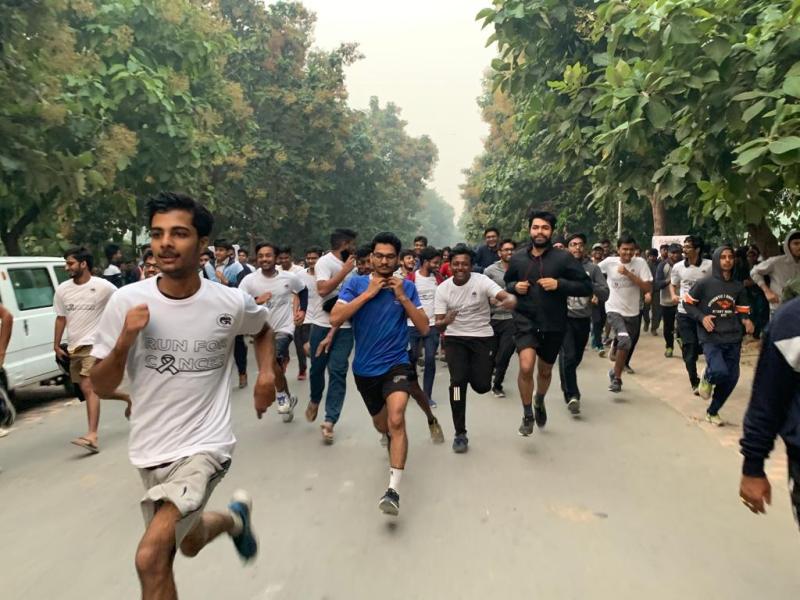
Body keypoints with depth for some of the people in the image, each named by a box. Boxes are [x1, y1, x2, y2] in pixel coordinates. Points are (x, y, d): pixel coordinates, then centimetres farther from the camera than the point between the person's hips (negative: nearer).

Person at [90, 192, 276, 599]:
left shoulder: (231, 303, -10)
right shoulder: (126, 301, -10)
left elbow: (262, 329, 14)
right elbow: (101, 387, -3)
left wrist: (267, 372, -3)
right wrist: (124, 342, -22)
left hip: (204, 445, -3)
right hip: (150, 450, 4)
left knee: (150, 558, -15)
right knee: (187, 542, 20)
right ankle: (236, 517, 51)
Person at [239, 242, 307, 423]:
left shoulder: (290, 278, -8)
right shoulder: (249, 280, -11)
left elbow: (303, 290, 14)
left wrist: (302, 310, 4)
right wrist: (256, 301, -33)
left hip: (284, 328, -3)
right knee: (277, 368, 16)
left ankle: (282, 395, -3)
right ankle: (288, 398, 41)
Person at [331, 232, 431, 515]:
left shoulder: (407, 287, -3)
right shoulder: (356, 284, -5)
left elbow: (424, 327, -7)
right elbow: (335, 319, -17)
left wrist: (402, 297, -17)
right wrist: (368, 293, -20)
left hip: (396, 364, -2)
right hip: (364, 368, 2)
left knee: (396, 420, -26)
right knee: (381, 425, 21)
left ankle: (393, 489, -22)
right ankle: (394, 442, 57)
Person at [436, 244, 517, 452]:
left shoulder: (482, 281, -13)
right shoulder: (443, 289, -6)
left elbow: (507, 296, -25)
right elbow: (439, 324, -8)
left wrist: (510, 300, -51)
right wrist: (444, 322, -34)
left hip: (483, 337, -1)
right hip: (456, 339, 1)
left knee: (482, 386, -7)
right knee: (458, 381, -12)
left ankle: (479, 367, 34)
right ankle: (460, 434, 4)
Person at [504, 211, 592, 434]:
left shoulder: (564, 257, -9)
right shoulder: (518, 258, -1)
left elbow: (586, 287, -8)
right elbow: (507, 282, 16)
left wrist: (559, 284, -22)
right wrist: (514, 287, -7)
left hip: (553, 325, 0)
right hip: (525, 321, 0)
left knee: (545, 371, 18)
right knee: (526, 366, -20)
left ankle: (539, 401, 51)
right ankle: (527, 415, 4)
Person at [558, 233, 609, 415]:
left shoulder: (593, 268, 3)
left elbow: (605, 293, -2)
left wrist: (588, 284, -16)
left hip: (584, 320, 3)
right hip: (564, 318, -3)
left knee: (576, 358, 17)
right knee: (568, 356, -16)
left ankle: (567, 387, 40)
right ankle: (572, 395, -8)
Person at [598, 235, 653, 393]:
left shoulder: (640, 263, -7)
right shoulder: (609, 262, -7)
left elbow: (648, 288, -14)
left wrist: (628, 274, -21)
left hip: (633, 313, 3)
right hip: (614, 310, -3)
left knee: (627, 346, 15)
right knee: (625, 340, -26)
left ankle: (615, 374, 41)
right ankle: (616, 377, -6)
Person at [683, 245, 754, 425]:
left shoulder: (738, 286, 7)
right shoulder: (704, 284, -6)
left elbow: (742, 311, 17)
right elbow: (687, 303, 2)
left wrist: (746, 321, -5)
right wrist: (702, 317, -13)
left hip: (733, 339, 5)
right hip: (711, 338, -5)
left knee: (731, 378, 6)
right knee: (720, 372, -25)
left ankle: (712, 412, 28)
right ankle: (707, 376, 14)